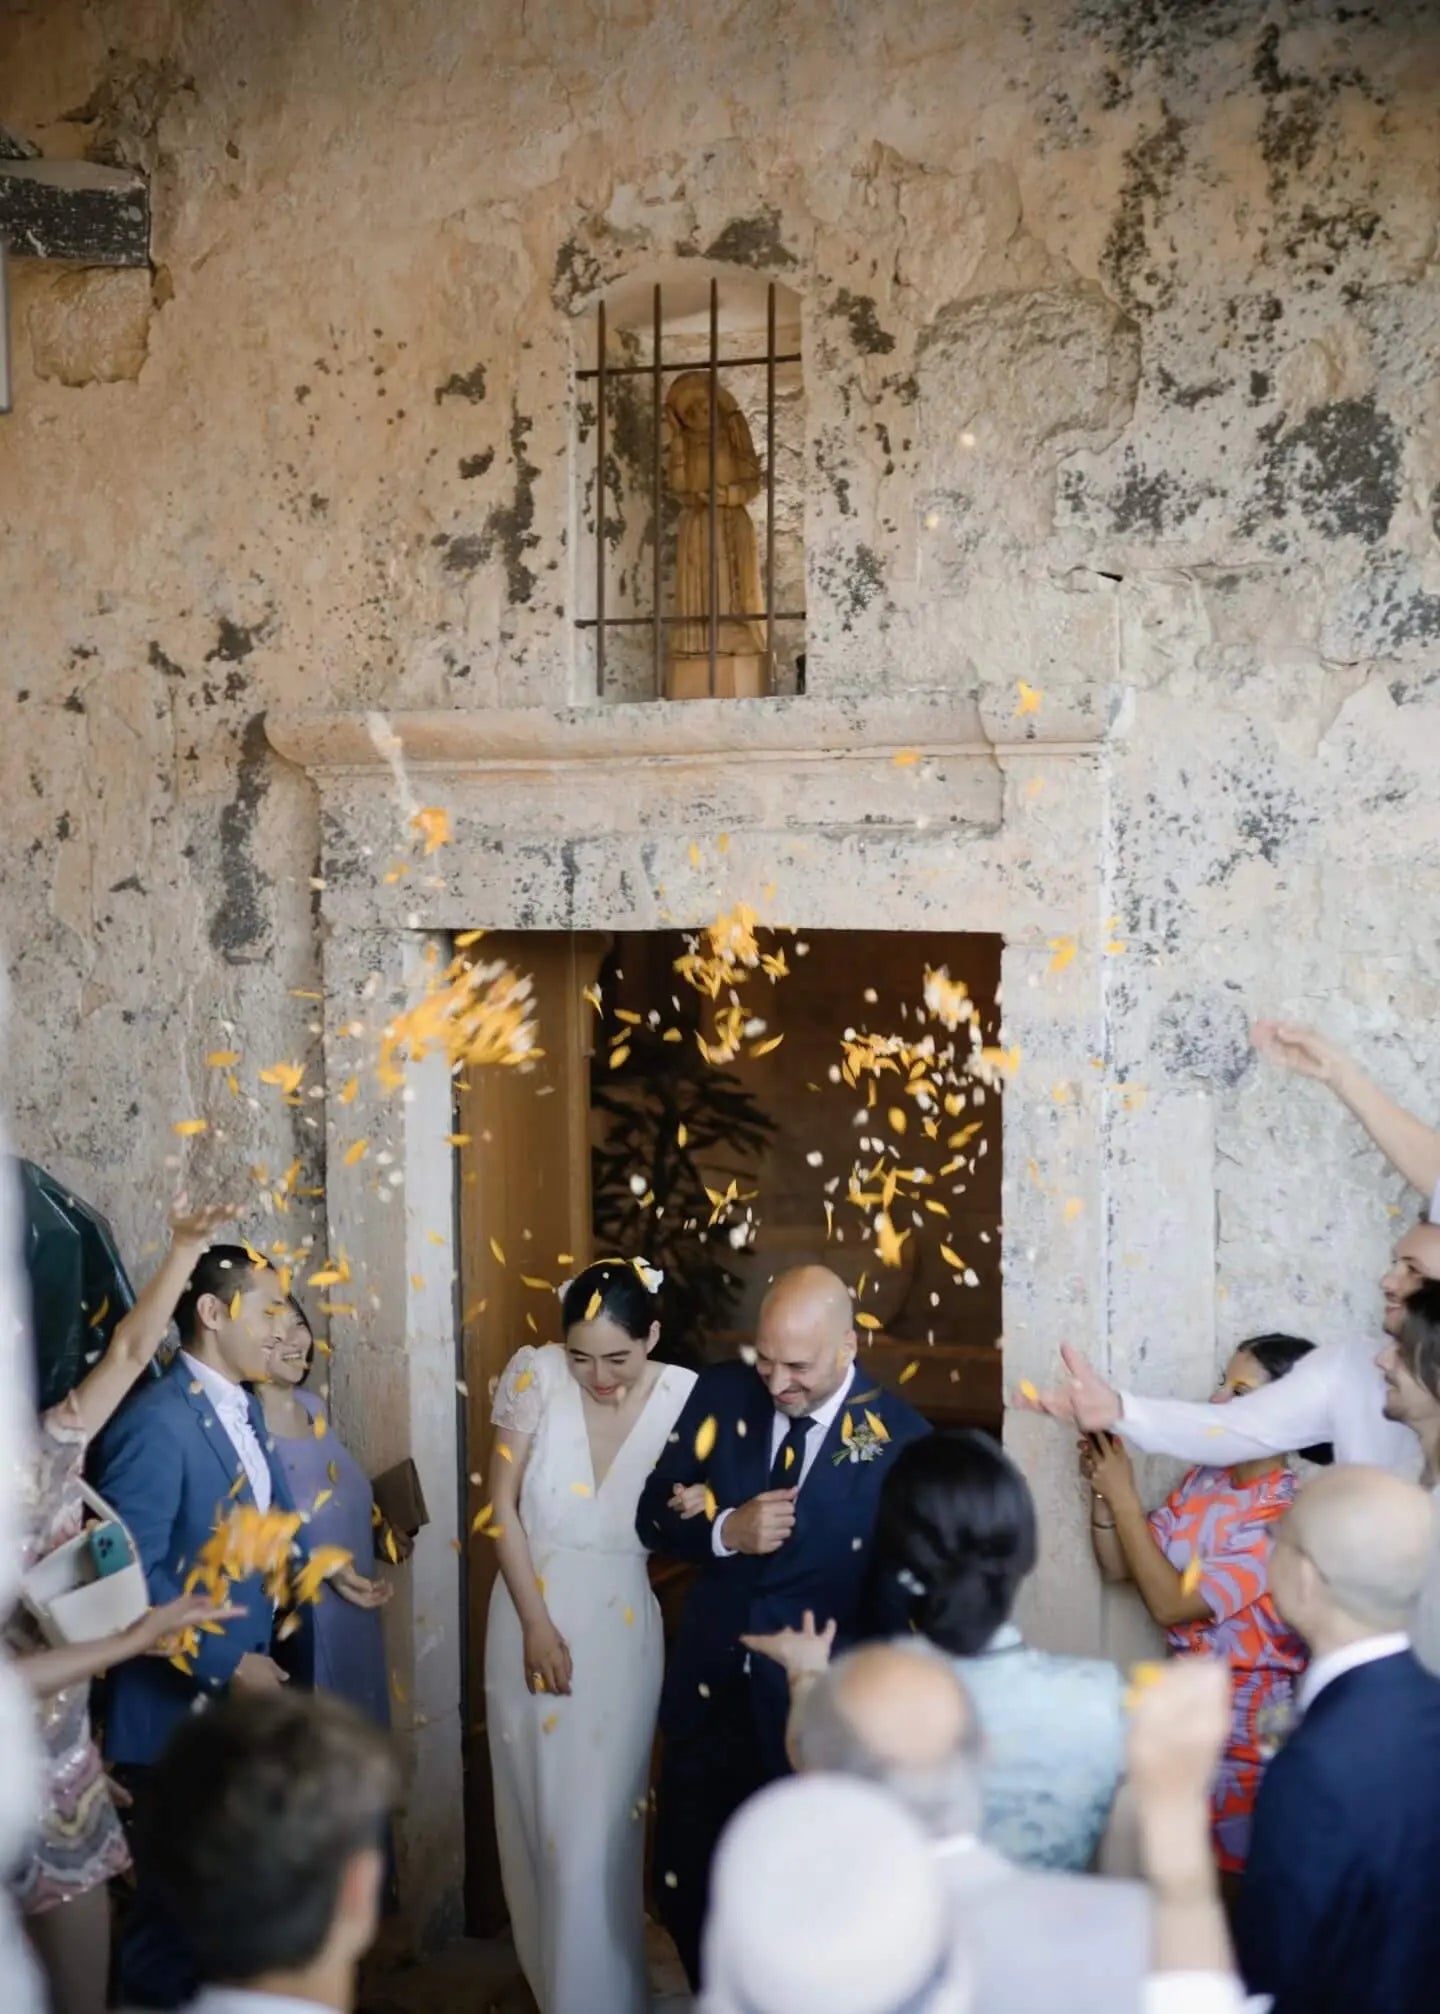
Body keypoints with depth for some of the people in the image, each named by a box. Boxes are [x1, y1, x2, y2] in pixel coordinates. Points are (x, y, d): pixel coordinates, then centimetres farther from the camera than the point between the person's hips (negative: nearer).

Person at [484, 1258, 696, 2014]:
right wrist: (536, 1626, -9)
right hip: (533, 1614, 2)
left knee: (598, 1824, -2)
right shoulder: (535, 1375, -14)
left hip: (622, 1630, -1)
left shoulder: (685, 1397, -14)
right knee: (537, 1810, 16)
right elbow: (503, 1506, -7)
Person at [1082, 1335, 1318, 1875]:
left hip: (1248, 1725, -6)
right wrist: (1103, 1488, -10)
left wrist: (1124, 1496, -20)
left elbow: (1171, 1604, -22)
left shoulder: (1288, 1517, -21)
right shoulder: (1201, 1482, 0)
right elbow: (1118, 1567, 6)